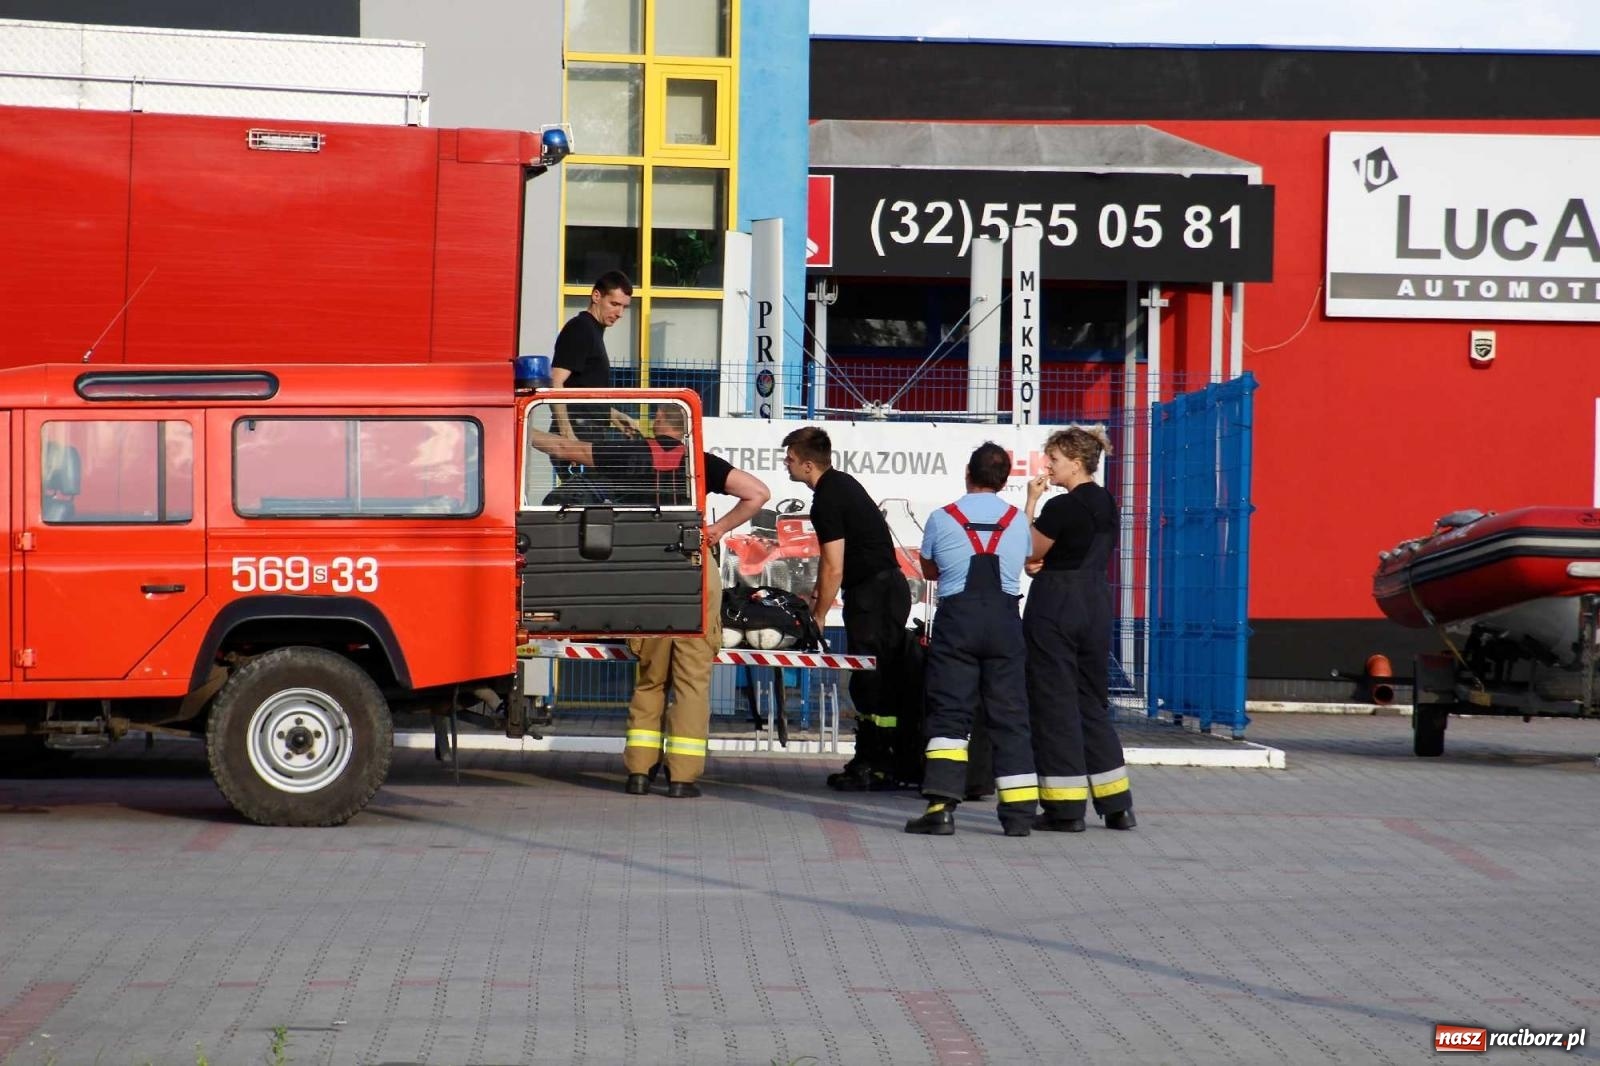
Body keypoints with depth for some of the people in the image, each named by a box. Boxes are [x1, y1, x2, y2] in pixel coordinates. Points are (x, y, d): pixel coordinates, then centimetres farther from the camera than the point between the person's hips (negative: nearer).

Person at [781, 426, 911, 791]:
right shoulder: (840, 483, 14)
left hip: (875, 593, -10)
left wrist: (818, 617, -7)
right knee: (867, 682, 11)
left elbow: (834, 569, -15)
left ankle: (881, 768, -10)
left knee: (872, 681, -10)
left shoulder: (828, 500, -16)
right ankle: (867, 761, 15)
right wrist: (817, 590, 24)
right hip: (884, 586, 10)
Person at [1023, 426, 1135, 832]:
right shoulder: (1107, 505, 10)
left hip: (1056, 607, -8)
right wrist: (1044, 565, 7)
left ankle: (1065, 808, 2)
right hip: (1097, 604, 8)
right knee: (1092, 701, 15)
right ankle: (1116, 804, 15)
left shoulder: (1062, 507, -16)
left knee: (1054, 703, 0)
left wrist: (1031, 502, -5)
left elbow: (1029, 552, -7)